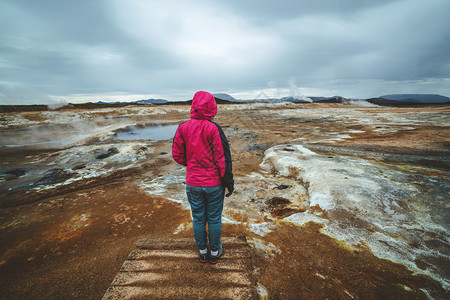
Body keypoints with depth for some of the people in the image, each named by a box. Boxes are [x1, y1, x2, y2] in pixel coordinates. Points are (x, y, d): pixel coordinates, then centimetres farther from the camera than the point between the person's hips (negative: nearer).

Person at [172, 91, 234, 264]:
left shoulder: (182, 128, -5)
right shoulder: (214, 129, -16)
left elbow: (177, 155, 1)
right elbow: (223, 158, -14)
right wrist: (229, 183, -5)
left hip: (193, 184, 3)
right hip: (214, 184, -3)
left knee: (198, 219, 19)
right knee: (214, 219, 15)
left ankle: (203, 252, 38)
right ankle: (215, 252, 35)